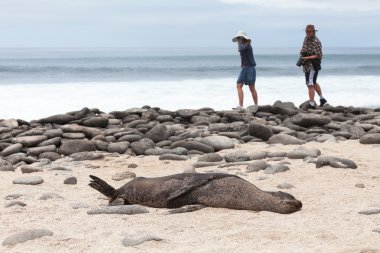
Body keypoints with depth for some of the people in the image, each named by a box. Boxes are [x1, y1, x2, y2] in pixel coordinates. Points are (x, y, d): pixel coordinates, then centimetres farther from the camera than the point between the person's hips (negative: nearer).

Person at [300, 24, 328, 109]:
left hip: (313, 65, -10)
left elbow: (319, 55, -22)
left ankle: (312, 104, -11)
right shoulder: (306, 39, 9)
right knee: (314, 83, 22)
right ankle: (322, 98, 36)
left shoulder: (316, 42, -17)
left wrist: (307, 57, -28)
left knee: (310, 84, -12)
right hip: (306, 65, 10)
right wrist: (302, 53, 5)